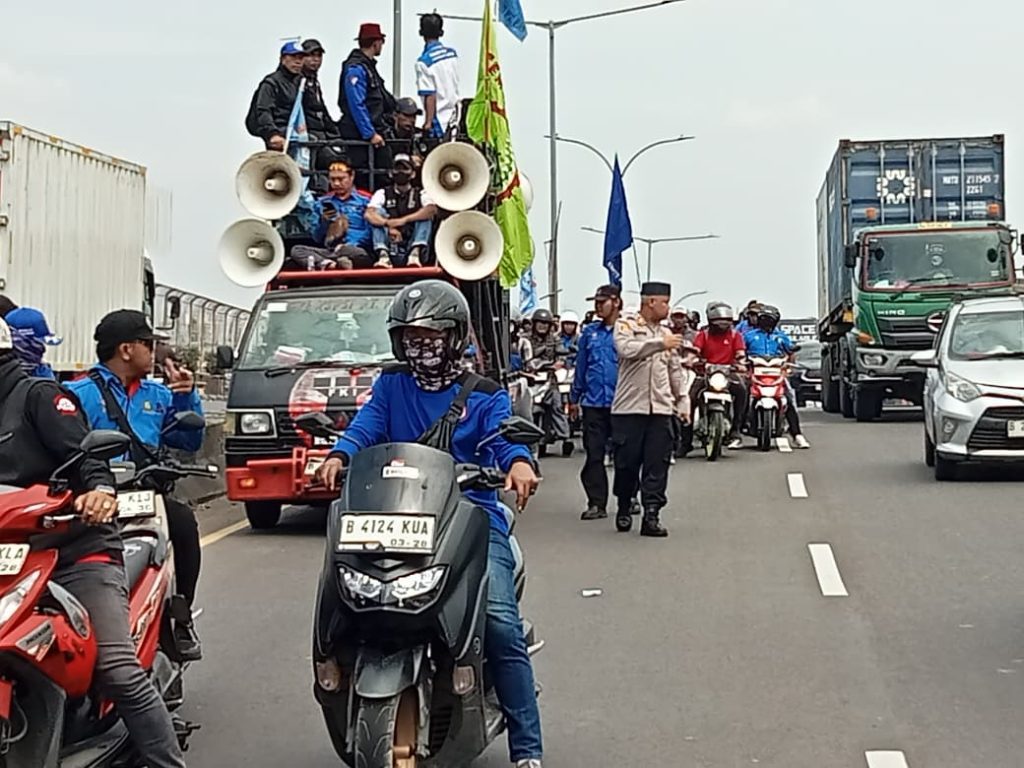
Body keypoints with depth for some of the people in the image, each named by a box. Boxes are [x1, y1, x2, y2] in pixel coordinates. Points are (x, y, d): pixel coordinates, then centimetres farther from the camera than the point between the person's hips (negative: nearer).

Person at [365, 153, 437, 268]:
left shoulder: (421, 194, 10)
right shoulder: (382, 193, 12)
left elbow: (432, 210, -13)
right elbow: (369, 214, -7)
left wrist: (404, 220, -24)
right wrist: (389, 225, -25)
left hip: (413, 245, 0)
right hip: (390, 249, 1)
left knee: (425, 214, -15)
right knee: (378, 212, -12)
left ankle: (415, 254, -37)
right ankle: (383, 255, -32)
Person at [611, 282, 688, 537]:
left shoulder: (666, 333, 20)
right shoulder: (626, 325, 1)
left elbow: (675, 371, 24)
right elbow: (626, 349, -20)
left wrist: (682, 400, 19)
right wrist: (660, 344, -23)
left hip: (661, 409, 5)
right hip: (630, 406, -4)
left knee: (657, 465, -2)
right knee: (627, 461, 2)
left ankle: (651, 515, -1)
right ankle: (623, 509, 21)